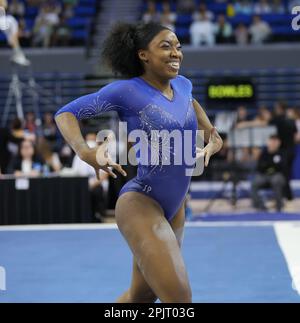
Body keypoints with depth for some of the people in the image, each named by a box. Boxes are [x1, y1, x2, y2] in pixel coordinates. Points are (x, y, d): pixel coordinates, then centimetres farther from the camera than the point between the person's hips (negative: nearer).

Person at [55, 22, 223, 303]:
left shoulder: (183, 84, 5)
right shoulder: (127, 91, -14)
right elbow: (65, 113, -10)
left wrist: (210, 132, 14)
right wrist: (85, 152, -27)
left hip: (174, 206, 8)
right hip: (140, 204, -8)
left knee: (142, 295, 21)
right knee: (179, 298, -20)